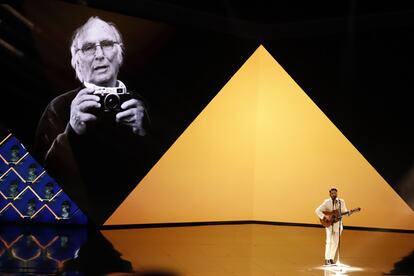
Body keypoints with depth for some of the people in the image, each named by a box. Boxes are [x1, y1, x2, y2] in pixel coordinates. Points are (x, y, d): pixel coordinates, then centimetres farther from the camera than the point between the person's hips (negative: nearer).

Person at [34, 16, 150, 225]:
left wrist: (144, 134, -11)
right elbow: (42, 178, -5)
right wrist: (71, 132, -18)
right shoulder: (59, 107, 4)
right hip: (80, 219, -2)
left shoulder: (139, 104, 8)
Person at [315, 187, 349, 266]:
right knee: (329, 241, -11)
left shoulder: (341, 202, 1)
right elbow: (317, 210, -8)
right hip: (329, 224, -3)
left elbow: (344, 211, 11)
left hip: (338, 224, 4)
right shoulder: (326, 202, -8)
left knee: (335, 242, 7)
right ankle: (327, 259, -11)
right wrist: (324, 216, -21)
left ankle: (332, 258, 19)